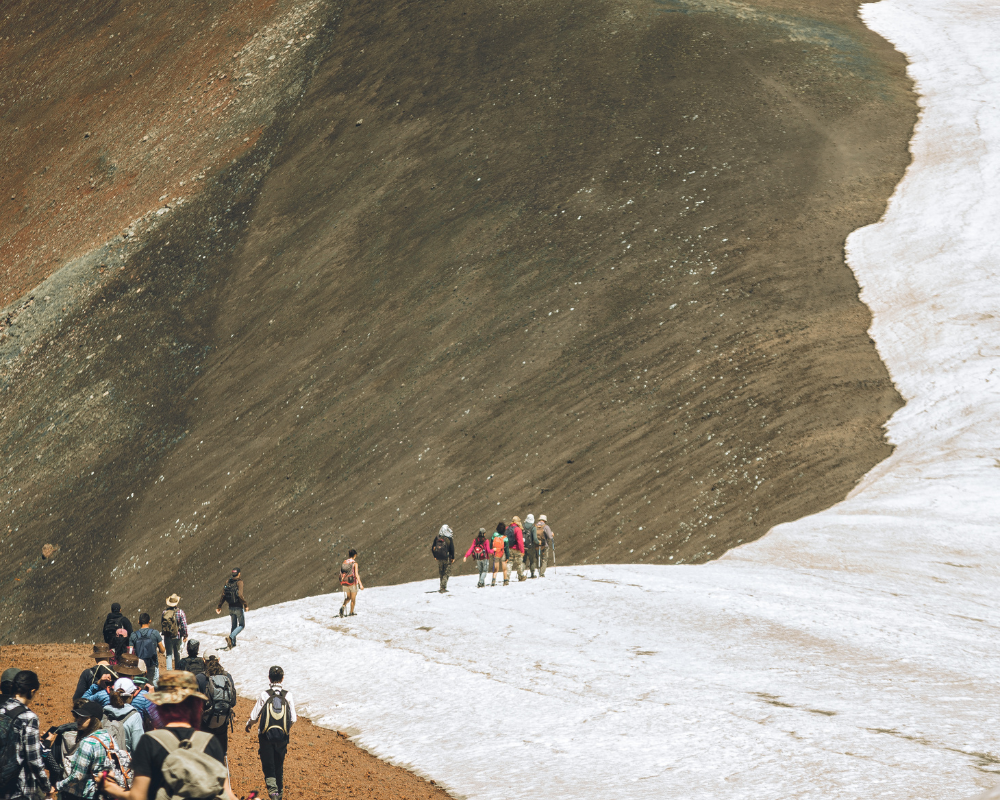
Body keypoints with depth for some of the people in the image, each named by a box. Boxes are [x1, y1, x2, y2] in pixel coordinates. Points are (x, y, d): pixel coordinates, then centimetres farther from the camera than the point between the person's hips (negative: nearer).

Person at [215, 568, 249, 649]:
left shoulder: (228, 582, 3)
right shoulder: (239, 582, -14)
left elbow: (223, 595, 4)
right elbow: (240, 595, -24)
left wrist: (219, 606, 10)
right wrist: (245, 605, -16)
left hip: (231, 607, 6)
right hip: (238, 607, -6)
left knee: (234, 626, 19)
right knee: (241, 625, 5)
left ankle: (233, 643, 19)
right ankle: (231, 637, -16)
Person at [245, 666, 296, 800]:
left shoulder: (264, 694, -9)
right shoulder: (287, 695, -5)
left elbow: (254, 716, -6)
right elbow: (293, 719, -3)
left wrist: (248, 724, 16)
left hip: (266, 735, -2)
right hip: (282, 735, 2)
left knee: (268, 766, 1)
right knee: (279, 766, 18)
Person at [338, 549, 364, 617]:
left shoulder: (344, 563, 2)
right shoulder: (355, 563, -12)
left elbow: (341, 574, 7)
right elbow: (356, 574, -21)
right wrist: (360, 584, -22)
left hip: (345, 583, 4)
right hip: (353, 584, -4)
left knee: (348, 598, 21)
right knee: (353, 599, 14)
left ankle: (343, 605, -8)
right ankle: (351, 613, 24)